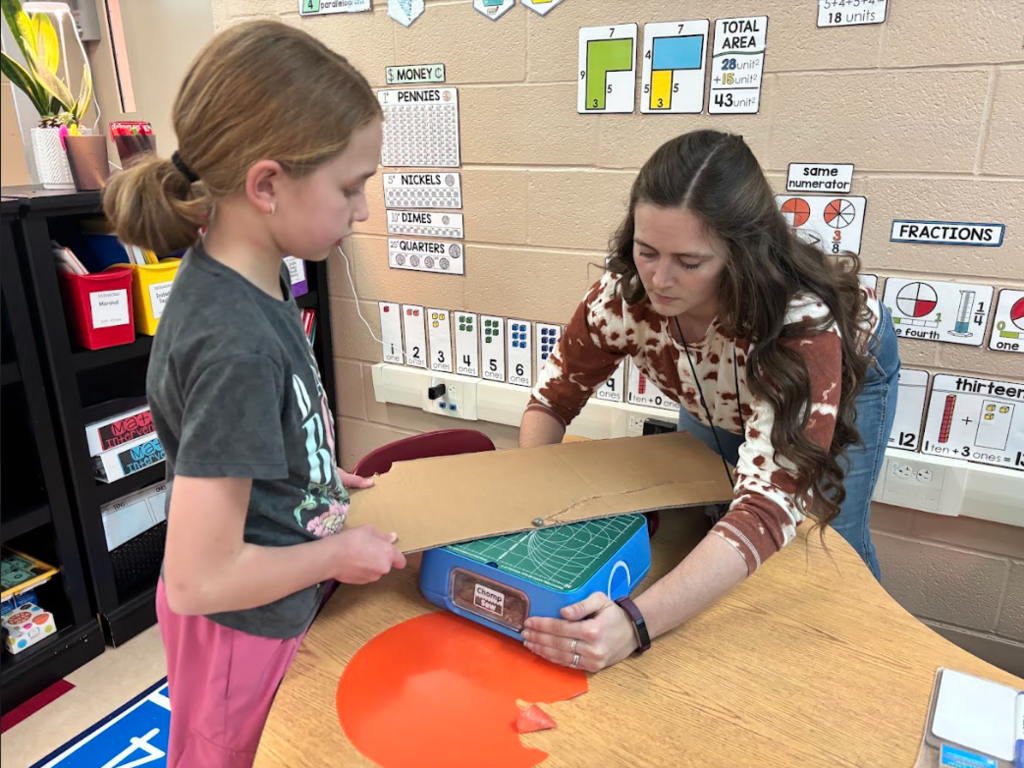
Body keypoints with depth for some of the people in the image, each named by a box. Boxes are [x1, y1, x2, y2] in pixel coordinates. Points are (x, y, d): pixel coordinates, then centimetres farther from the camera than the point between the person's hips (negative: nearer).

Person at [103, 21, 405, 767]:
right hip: (244, 627, -8)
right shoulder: (235, 345, -34)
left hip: (273, 603, 8)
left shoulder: (245, 281, -7)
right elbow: (197, 580, -30)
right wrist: (338, 552, -18)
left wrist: (321, 478, 5)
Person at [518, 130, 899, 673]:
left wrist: (637, 623, -62)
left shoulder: (803, 321, -45)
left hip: (844, 371, -2)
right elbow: (554, 395, -19)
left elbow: (768, 508, -51)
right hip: (716, 391, 3)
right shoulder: (625, 292, -34)